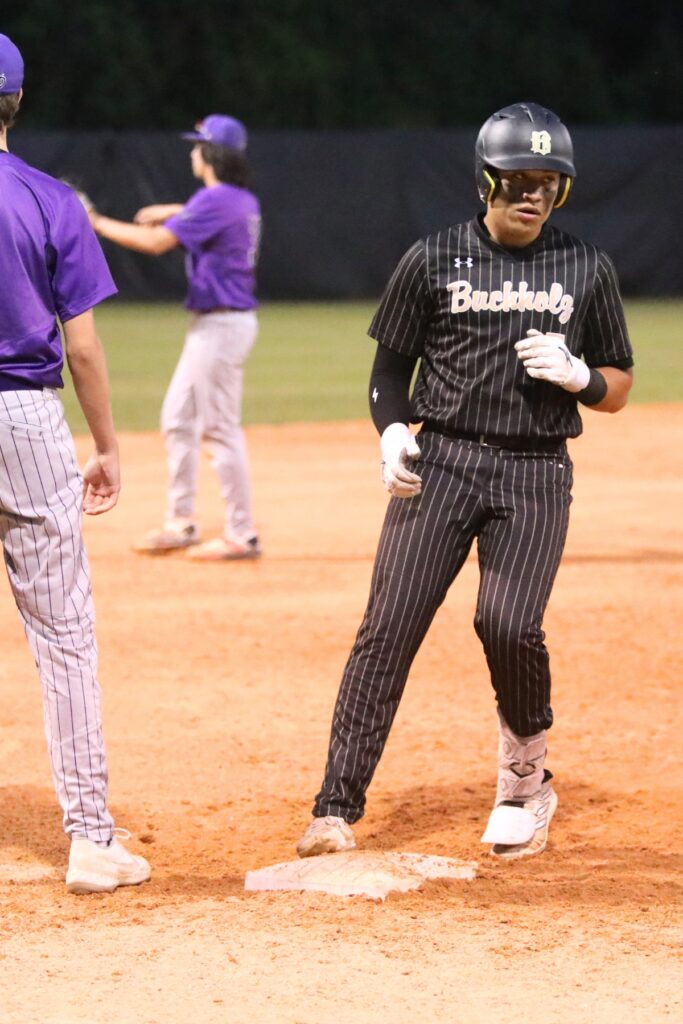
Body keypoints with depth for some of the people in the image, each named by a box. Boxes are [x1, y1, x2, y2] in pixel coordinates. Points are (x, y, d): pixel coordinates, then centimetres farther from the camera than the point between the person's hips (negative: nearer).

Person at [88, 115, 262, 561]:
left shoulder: (214, 200, -17)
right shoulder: (245, 201, 11)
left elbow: (155, 242, -21)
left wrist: (97, 223, -13)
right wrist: (175, 213, 25)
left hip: (221, 323, -10)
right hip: (214, 323, 10)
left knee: (222, 428, -6)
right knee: (178, 419, 15)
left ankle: (242, 535, -3)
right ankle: (181, 523, 21)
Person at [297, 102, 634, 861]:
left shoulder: (586, 271, 8)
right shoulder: (434, 259, 6)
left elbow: (616, 391, 13)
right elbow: (391, 367, 10)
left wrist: (576, 373, -9)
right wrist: (393, 431, -9)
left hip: (536, 474, 0)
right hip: (441, 462, 0)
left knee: (509, 624, -18)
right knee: (387, 628, -10)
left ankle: (526, 779, 8)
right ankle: (336, 811, -9)